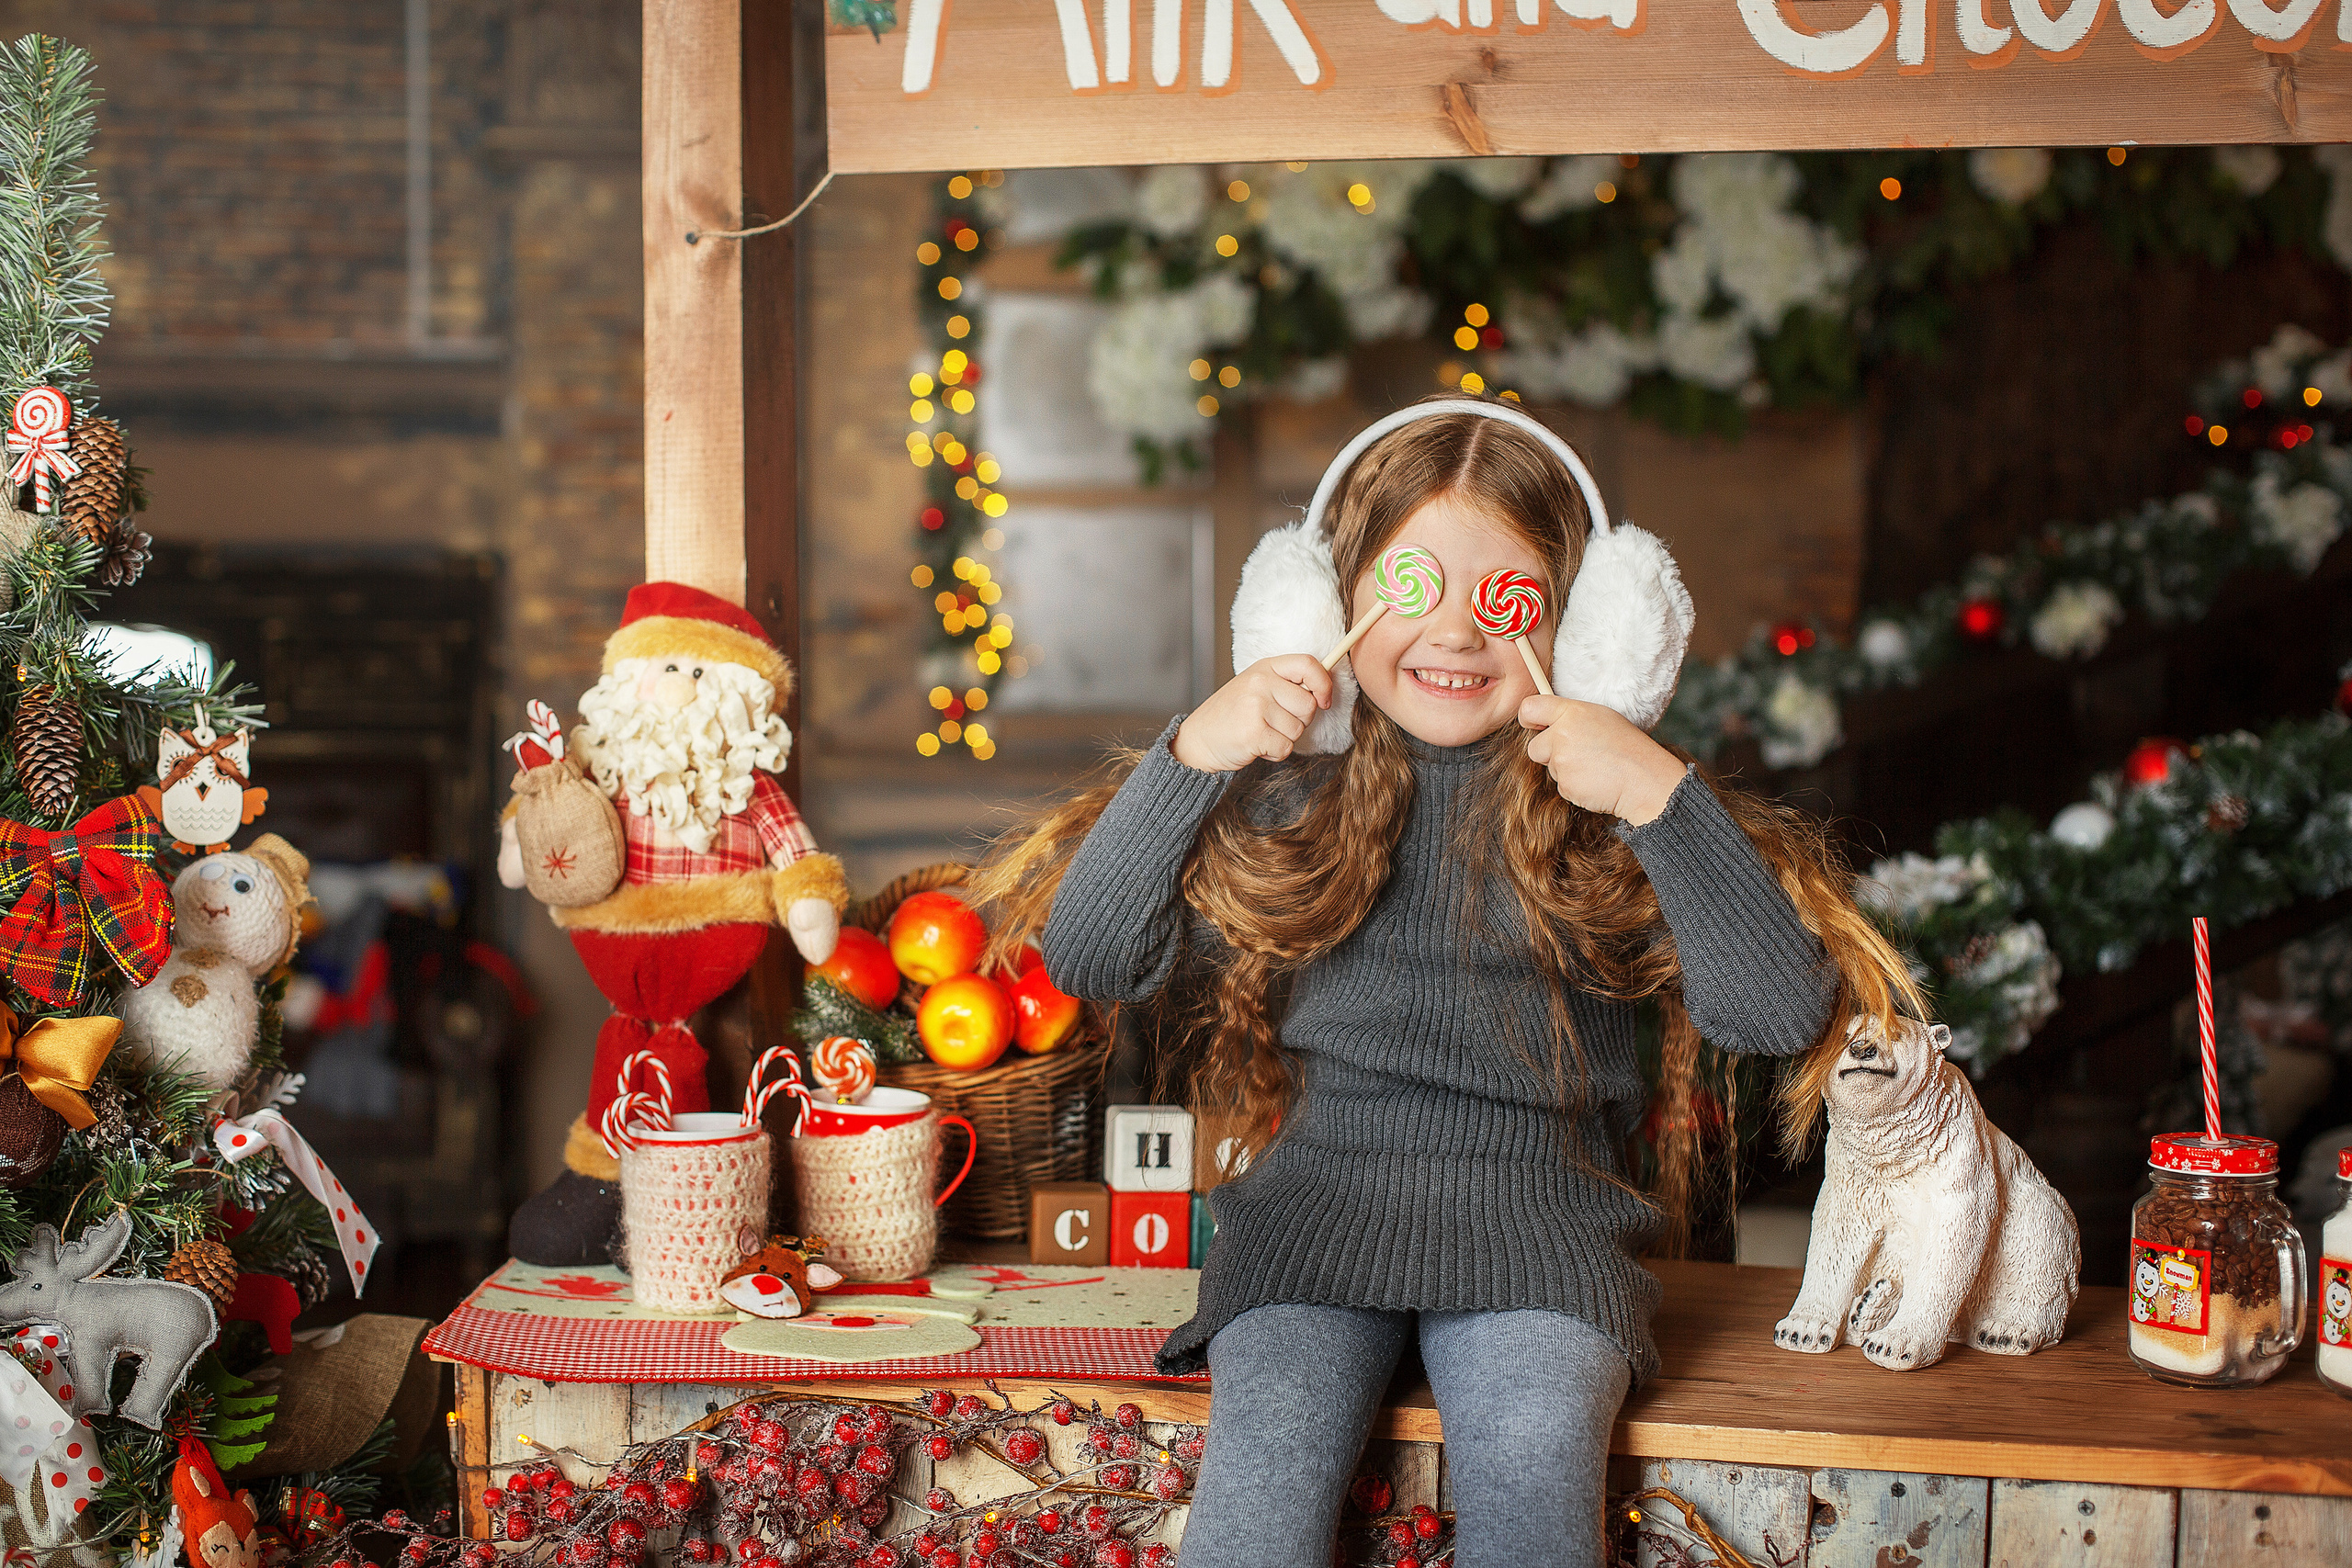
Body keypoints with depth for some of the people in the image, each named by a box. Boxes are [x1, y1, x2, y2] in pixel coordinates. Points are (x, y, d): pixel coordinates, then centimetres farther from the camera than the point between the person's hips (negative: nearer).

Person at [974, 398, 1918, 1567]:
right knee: (1266, 1464, -26)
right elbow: (1085, 963, 0)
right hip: (1316, 1198, 1)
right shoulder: (1285, 790, 7)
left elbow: (1783, 1011, -6)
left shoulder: (1605, 807, 4)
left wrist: (1659, 799, -16)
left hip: (1539, 1216, 0)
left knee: (1534, 1462, -28)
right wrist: (1190, 759, -11)